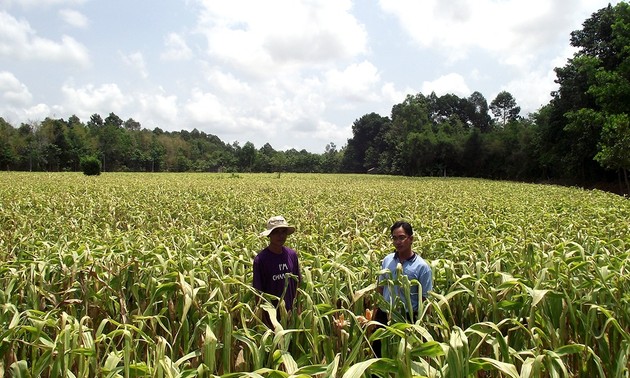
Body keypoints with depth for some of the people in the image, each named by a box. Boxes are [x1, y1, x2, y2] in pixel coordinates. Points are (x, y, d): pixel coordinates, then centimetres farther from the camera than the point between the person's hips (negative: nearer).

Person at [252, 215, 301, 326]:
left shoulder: (292, 255, -2)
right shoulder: (260, 259, -15)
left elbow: (297, 283, 7)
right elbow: (258, 291, -10)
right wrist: (263, 318, -9)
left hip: (290, 313, 4)